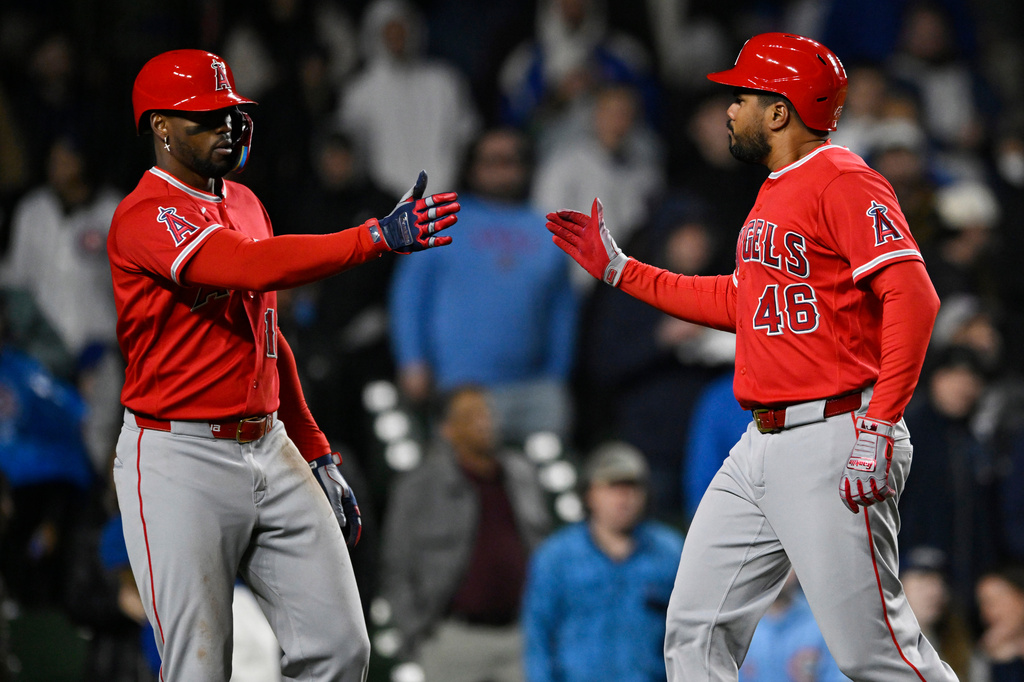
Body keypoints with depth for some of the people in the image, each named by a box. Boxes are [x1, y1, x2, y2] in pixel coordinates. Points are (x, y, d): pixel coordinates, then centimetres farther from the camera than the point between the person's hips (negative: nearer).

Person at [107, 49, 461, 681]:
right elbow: (251, 267, -30)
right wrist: (378, 237, -35)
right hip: (181, 461, -8)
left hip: (271, 449, 8)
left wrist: (316, 454, 20)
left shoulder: (245, 203, 16)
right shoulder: (146, 216, -13)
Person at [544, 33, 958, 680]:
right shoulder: (774, 191, 19)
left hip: (832, 443, -10)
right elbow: (738, 303, 29)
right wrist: (618, 268, 27)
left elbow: (913, 298, -21)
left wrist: (879, 429, -26)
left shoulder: (843, 181, -12)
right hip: (761, 448, 10)